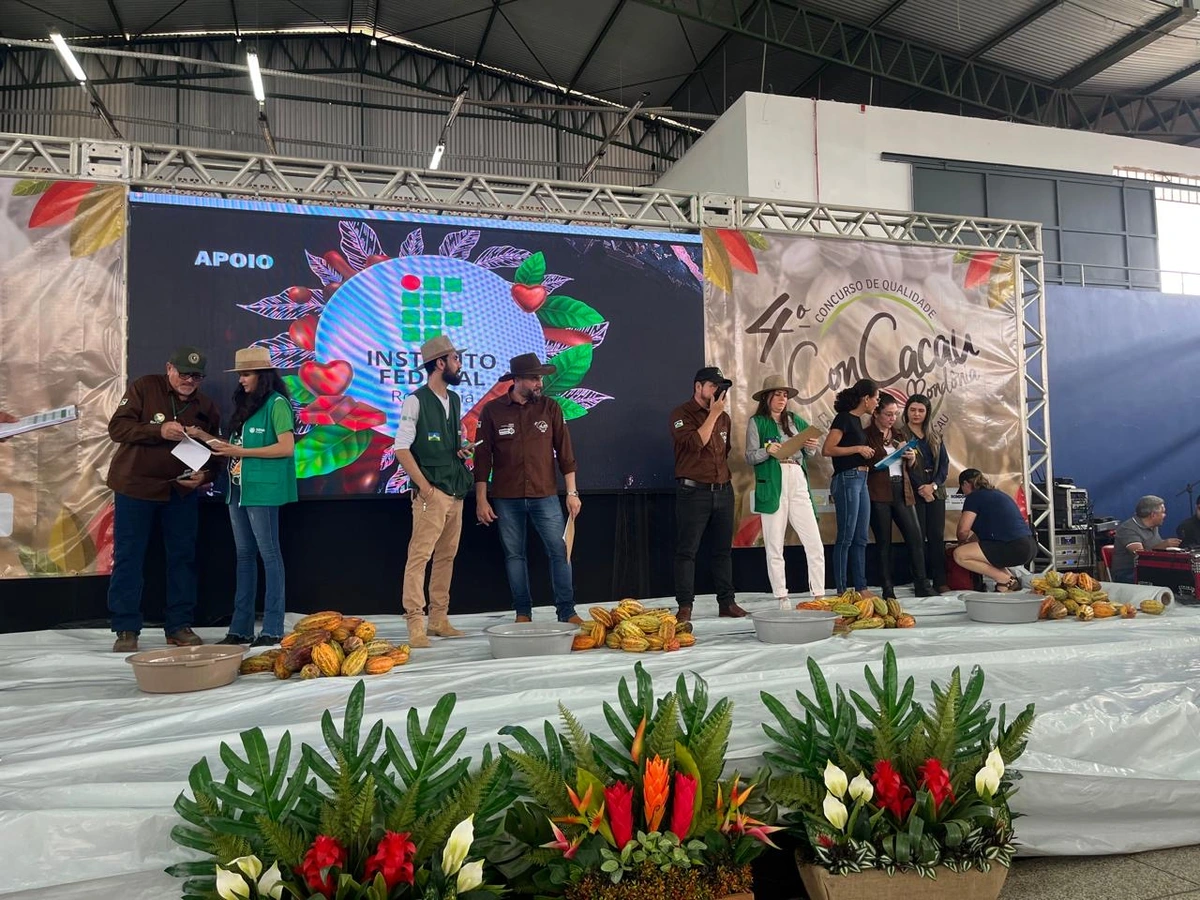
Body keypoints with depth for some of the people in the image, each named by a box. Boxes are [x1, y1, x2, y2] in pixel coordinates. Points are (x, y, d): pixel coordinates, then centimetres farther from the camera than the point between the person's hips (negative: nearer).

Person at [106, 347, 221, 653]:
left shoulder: (206, 407, 4)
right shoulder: (143, 388, -7)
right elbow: (117, 427, -14)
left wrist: (204, 474, -11)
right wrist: (158, 430, -28)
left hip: (182, 492, 3)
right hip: (135, 488, -3)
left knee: (183, 557, 5)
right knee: (128, 558, 1)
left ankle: (179, 626, 16)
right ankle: (126, 630, 10)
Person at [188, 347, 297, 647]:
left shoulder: (276, 403, -8)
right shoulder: (245, 404, 16)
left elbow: (287, 447, -15)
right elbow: (236, 445, 17)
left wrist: (241, 452, -15)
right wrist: (202, 436, 11)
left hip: (262, 490, -8)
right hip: (238, 489, 9)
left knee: (269, 555, -3)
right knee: (244, 556, 11)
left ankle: (273, 629, 3)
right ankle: (241, 628, 17)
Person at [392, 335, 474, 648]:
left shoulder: (454, 400, 14)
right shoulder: (416, 400, -8)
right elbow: (401, 449, -10)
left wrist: (461, 449, 3)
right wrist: (425, 488, -14)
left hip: (456, 491, 8)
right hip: (431, 492, -8)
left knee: (446, 556, 10)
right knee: (420, 556, -8)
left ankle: (438, 619, 18)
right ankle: (415, 623, -4)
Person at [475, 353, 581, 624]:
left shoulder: (550, 408, 3)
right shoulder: (492, 411, 0)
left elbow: (565, 452, 3)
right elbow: (482, 458, 1)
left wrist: (572, 492, 0)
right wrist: (481, 500, -1)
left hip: (545, 496, 0)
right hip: (507, 499, 0)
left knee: (560, 551, -3)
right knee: (514, 555, 7)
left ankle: (567, 611, 6)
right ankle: (523, 613, 19)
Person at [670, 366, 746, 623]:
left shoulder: (724, 417, 15)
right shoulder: (681, 414, -4)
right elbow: (695, 443, -20)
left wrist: (725, 477, 15)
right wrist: (713, 414, -15)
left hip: (723, 491, 6)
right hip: (694, 492, -6)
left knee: (723, 550, 10)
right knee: (687, 551, -4)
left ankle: (727, 602, 16)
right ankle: (685, 606, 0)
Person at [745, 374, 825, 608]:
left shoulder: (795, 420, 16)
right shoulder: (757, 422, 4)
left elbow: (808, 453, 18)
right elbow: (750, 457, -2)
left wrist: (812, 446, -4)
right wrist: (767, 451, -21)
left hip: (798, 485, 4)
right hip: (772, 487, -4)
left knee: (815, 545, -1)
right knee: (774, 547, 0)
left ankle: (819, 596, 5)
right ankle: (782, 599, 6)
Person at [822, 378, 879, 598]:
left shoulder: (857, 420, 17)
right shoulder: (844, 418, -9)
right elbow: (827, 450, -17)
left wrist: (866, 454, 9)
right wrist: (857, 449, -14)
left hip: (861, 480, 9)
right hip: (847, 479, -9)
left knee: (860, 538, 10)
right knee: (846, 537, -5)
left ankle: (861, 587, 15)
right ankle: (841, 591, 0)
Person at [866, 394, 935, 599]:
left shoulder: (898, 434, 17)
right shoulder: (867, 435, -1)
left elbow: (909, 466, 24)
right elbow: (869, 464, -10)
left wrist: (911, 457, 3)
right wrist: (896, 453, -12)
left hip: (902, 492, 5)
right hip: (879, 494, -5)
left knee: (915, 536, -1)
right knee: (884, 542, 0)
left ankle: (922, 585, 6)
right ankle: (888, 589, 6)